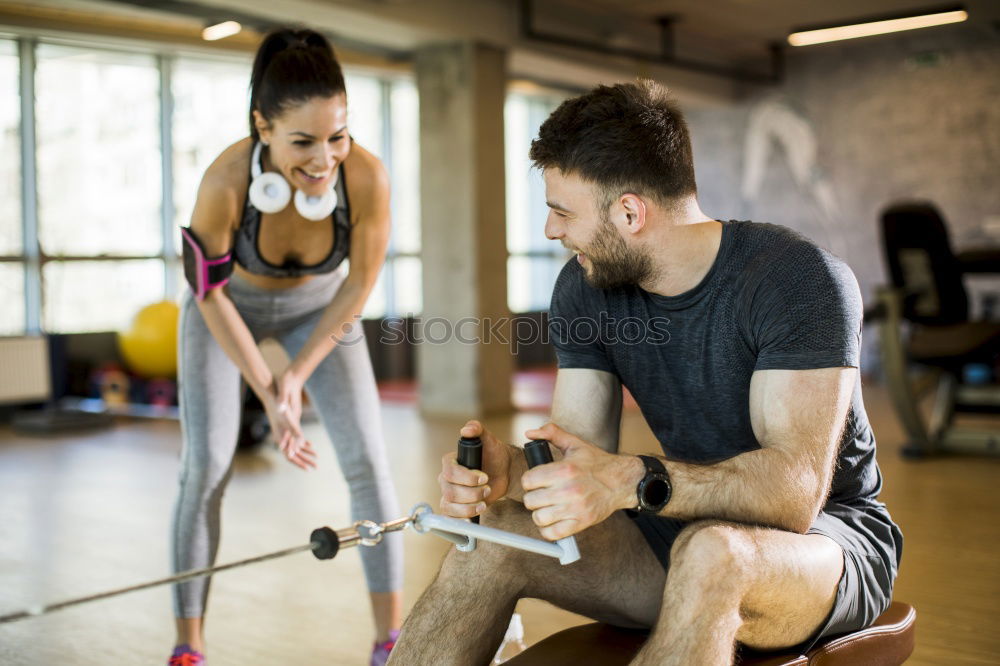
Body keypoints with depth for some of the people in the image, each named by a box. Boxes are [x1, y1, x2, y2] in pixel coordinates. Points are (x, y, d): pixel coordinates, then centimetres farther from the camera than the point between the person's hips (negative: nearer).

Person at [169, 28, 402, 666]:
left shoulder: (367, 176, -35)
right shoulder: (225, 180, -38)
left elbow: (360, 283, -18)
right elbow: (209, 292, -21)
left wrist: (297, 376, -15)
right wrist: (269, 395, -22)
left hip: (317, 305, 1)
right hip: (231, 303, -1)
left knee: (367, 458, -8)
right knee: (207, 464, -10)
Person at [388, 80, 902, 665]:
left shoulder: (799, 278, -21)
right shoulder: (584, 287, -2)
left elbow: (795, 487, -30)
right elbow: (582, 458, -6)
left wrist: (634, 481, -44)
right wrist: (510, 472, -28)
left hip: (831, 533, -5)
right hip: (683, 530, 5)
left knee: (711, 555, -39)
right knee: (492, 531, -15)